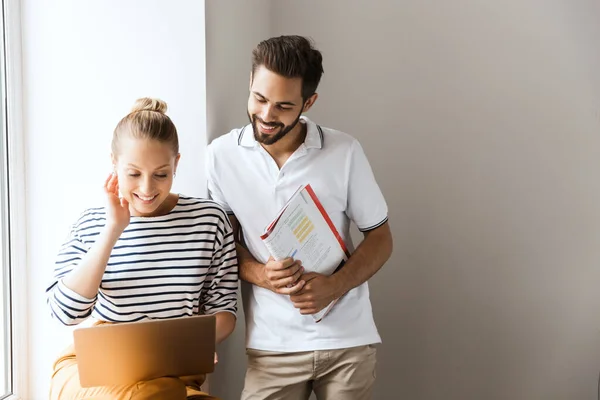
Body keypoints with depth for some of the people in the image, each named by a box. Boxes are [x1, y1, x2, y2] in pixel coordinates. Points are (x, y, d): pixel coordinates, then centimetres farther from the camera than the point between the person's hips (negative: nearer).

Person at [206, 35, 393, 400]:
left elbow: (380, 238, 0)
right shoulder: (223, 154, -4)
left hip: (348, 338, 0)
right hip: (273, 343, 1)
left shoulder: (345, 152, -7)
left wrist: (334, 286, -16)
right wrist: (259, 274, -15)